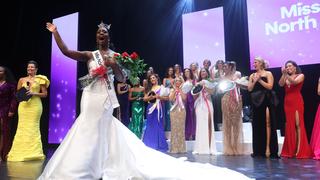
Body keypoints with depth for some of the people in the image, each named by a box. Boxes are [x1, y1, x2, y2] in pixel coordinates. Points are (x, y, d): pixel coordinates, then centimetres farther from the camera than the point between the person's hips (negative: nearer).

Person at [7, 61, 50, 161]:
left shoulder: (40, 80, 4)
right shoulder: (22, 80, 13)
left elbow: (45, 94, 2)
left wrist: (34, 93, -10)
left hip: (35, 105, -3)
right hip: (23, 105, 3)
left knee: (33, 127, -3)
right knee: (22, 127, 0)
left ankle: (33, 152, 3)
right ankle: (21, 152, 7)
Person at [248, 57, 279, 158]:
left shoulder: (268, 74, 4)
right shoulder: (252, 76, 15)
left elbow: (270, 86, -8)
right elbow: (249, 89, 7)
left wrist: (260, 80, -9)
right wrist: (255, 81, -6)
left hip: (267, 101, -4)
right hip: (257, 101, 4)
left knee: (269, 125, -5)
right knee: (257, 125, 5)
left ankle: (272, 151, -2)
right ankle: (259, 151, 12)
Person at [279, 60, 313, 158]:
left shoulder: (300, 75, 4)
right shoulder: (285, 77, 16)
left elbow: (295, 82, -16)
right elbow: (281, 84, -3)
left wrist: (287, 75, -26)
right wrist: (283, 74, -13)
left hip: (297, 101, -4)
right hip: (287, 102, 5)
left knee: (298, 124, -9)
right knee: (290, 125, 4)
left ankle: (300, 150, -7)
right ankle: (290, 150, 8)